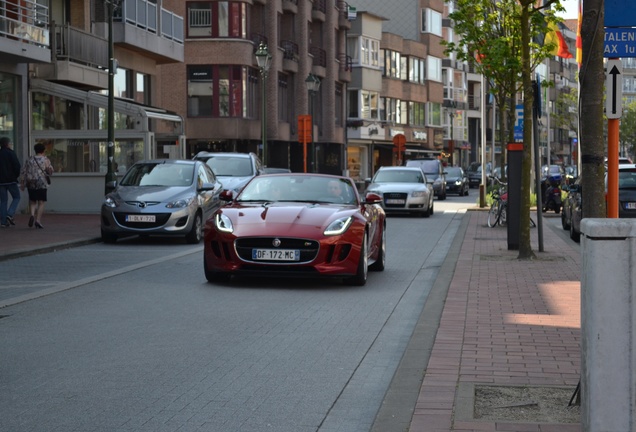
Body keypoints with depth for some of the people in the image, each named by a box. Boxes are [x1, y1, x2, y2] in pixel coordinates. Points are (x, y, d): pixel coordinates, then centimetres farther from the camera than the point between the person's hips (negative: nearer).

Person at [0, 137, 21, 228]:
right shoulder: (10, 153, -7)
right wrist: (17, 175, 4)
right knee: (16, 197, 9)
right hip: (11, 180, -5)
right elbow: (17, 166, -12)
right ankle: (10, 215, -11)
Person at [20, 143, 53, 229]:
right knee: (41, 203, 1)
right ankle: (38, 220, -11)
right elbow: (50, 171, -5)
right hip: (42, 183, -3)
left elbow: (24, 171, 4)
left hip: (31, 183, 3)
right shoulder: (46, 159, 0)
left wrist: (23, 183, 7)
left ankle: (32, 215, -11)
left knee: (32, 201, 14)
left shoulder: (29, 160, 8)